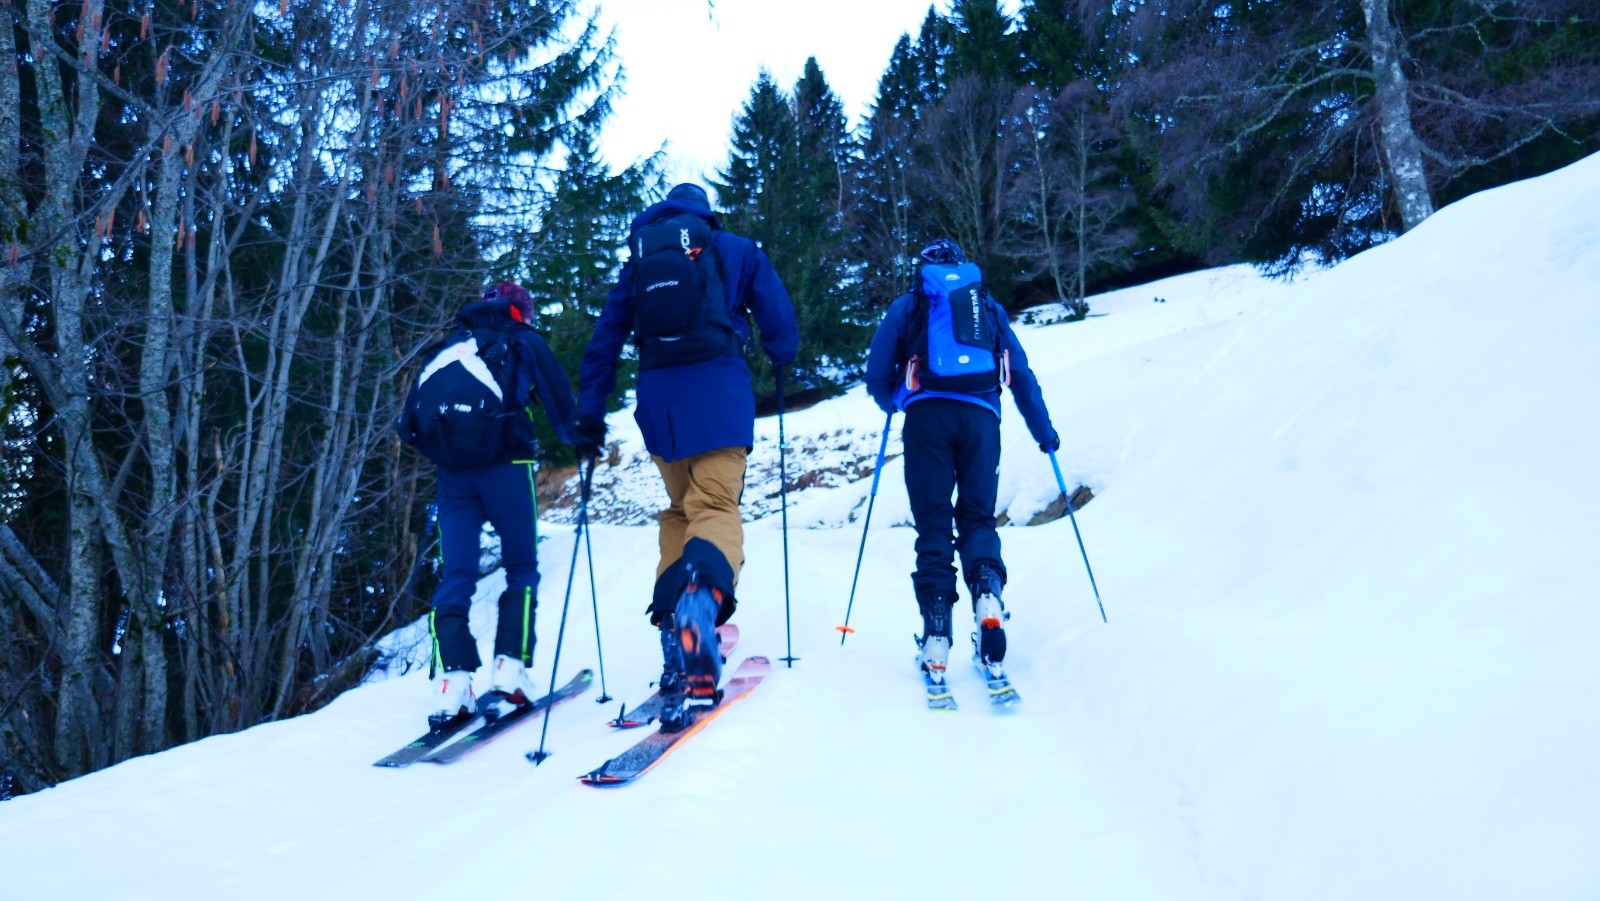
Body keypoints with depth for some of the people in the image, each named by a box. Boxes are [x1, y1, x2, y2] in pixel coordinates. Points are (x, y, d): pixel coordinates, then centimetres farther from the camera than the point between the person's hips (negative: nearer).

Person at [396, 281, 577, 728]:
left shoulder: (448, 346, 23)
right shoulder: (523, 341, 12)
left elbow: (415, 411, 17)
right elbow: (560, 398, 6)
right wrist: (579, 442, 20)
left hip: (451, 469, 3)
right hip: (505, 463, -3)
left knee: (455, 574, 4)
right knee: (521, 568, 8)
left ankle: (452, 682, -9)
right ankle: (508, 674, -4)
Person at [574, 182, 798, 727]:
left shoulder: (638, 258, 20)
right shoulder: (735, 250, 12)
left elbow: (603, 341, 16)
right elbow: (781, 328, 8)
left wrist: (590, 415, 18)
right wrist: (779, 362, 29)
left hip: (657, 397, 3)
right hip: (718, 388, -3)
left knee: (679, 510, 18)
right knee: (716, 509, -9)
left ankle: (677, 643, 8)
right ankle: (697, 604, -42)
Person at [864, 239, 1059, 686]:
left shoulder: (907, 305, 18)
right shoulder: (990, 307, 24)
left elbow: (877, 374, 12)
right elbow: (1022, 375, 21)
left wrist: (894, 404, 32)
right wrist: (1044, 432, 28)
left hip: (927, 413, -1)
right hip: (980, 415, 1)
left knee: (932, 522, 2)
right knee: (977, 516, 10)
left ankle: (936, 637, -10)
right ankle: (987, 591, -21)